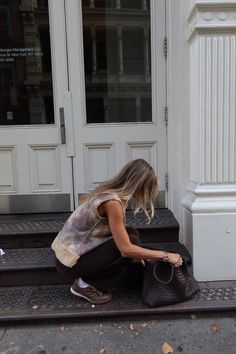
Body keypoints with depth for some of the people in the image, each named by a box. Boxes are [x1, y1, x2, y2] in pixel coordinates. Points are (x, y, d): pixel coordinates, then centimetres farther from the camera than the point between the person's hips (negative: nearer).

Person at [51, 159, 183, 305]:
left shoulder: (110, 190, 1)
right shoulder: (112, 202, -26)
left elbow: (118, 232, 13)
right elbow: (126, 249, -25)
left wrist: (138, 254, 9)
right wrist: (165, 255, -15)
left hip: (71, 248, 8)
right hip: (71, 262, -8)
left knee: (130, 234, 2)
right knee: (131, 241, -15)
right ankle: (86, 285, -1)